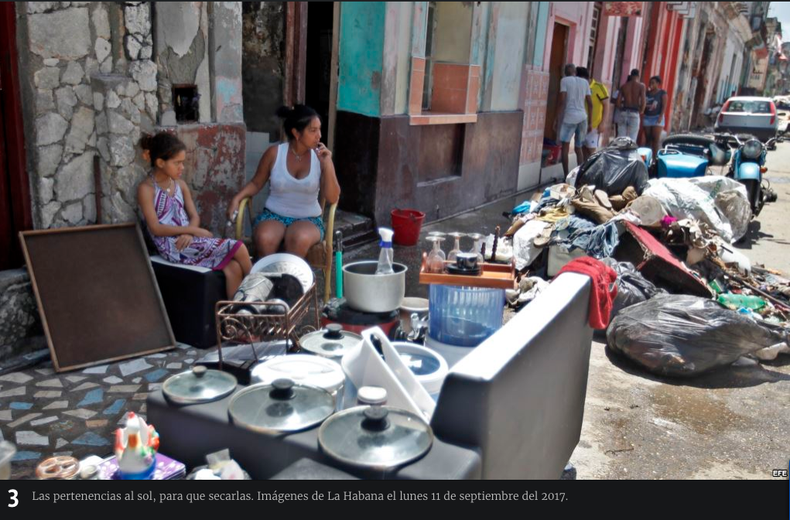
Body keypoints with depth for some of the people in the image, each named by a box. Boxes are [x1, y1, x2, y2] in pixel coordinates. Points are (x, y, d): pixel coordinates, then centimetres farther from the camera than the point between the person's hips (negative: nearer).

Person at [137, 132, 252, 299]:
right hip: (172, 247, -6)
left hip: (187, 240, 6)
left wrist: (189, 233, -12)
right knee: (238, 248, -16)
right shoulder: (146, 188, -7)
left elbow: (194, 216, 11)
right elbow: (156, 229, -13)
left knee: (233, 268, -19)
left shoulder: (180, 184, 13)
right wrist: (194, 230, -14)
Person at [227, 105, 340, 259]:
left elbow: (332, 198, -7)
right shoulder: (274, 153, -4)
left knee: (300, 239, -36)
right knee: (264, 239, -34)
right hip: (273, 215, 0)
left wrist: (327, 164, -16)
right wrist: (237, 198, -10)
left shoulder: (321, 157, -3)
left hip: (308, 219, 0)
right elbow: (256, 183, 8)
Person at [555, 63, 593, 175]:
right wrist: (590, 122, 18)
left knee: (565, 147, 0)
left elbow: (562, 101, -10)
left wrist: (557, 118, -6)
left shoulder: (565, 80, 0)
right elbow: (590, 103, 12)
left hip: (569, 117, -5)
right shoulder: (585, 82, 14)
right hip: (582, 118, 5)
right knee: (578, 148, 15)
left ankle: (566, 177, -7)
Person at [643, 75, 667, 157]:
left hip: (657, 117, -4)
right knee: (648, 138, 4)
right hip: (647, 117, 4)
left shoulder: (662, 93, 1)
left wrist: (661, 116, -17)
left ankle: (654, 157, -10)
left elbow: (664, 105, -6)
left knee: (656, 139, -8)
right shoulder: (647, 93, 14)